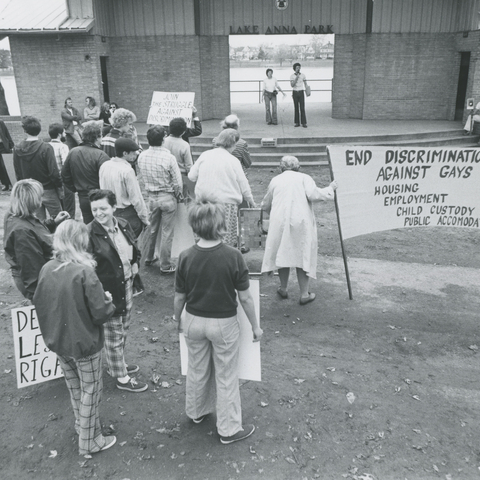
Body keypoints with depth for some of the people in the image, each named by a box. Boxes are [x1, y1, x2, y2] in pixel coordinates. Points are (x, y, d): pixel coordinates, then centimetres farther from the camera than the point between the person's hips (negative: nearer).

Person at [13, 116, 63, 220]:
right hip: (48, 190, -4)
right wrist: (60, 188, -5)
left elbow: (17, 173, 4)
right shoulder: (46, 148, -18)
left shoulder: (17, 149, -4)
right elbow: (54, 172, -17)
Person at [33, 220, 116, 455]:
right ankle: (89, 441, 27)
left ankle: (82, 424, 46)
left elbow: (39, 304, 4)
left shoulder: (46, 270, -8)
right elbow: (101, 313, -22)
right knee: (89, 392, 13)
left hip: (58, 341, 6)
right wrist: (108, 301, -2)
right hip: (84, 343, -6)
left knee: (74, 388, 26)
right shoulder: (84, 272, -26)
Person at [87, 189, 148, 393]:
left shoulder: (123, 225, -1)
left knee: (123, 329, 24)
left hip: (126, 285, 7)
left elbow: (134, 247, 17)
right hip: (107, 291, -7)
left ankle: (117, 364, 46)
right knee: (113, 335, 8)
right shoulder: (89, 233, -21)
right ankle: (121, 378, 25)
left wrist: (134, 263, 4)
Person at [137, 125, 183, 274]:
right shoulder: (169, 158, -21)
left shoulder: (141, 156, -7)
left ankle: (149, 258, 38)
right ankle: (165, 265, 14)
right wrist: (179, 196, 3)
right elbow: (177, 182, -15)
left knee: (152, 229, 23)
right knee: (167, 233, 6)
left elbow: (143, 177, 4)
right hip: (167, 198, -5)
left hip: (151, 197, 5)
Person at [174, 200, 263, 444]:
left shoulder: (185, 257, -13)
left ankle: (197, 412, 46)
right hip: (224, 323, -3)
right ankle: (229, 429, 26)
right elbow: (245, 298, -13)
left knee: (197, 370, 24)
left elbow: (179, 298, -3)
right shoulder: (233, 256, -21)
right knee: (226, 377, 13)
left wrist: (178, 320, 16)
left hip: (194, 321, 3)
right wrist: (255, 326, 0)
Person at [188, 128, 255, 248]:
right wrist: (250, 200, 15)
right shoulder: (233, 161, -6)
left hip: (204, 199, 4)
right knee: (226, 233, 4)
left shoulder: (205, 155, 3)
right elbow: (243, 183, 0)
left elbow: (191, 176, 5)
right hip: (225, 201, -4)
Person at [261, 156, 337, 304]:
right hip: (302, 223, -2)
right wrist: (330, 189, 3)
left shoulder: (276, 180, 11)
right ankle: (304, 294, 8)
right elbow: (314, 195, -13)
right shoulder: (304, 178, 2)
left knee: (283, 254, 15)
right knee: (303, 256, 5)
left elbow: (265, 205, 17)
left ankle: (283, 289, 26)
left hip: (280, 223, 2)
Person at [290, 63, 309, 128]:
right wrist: (296, 78, -23)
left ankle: (304, 123, -6)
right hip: (295, 93, 1)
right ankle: (297, 123, 8)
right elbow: (292, 85, -14)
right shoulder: (292, 76, -2)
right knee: (296, 108, 2)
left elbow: (306, 84, 2)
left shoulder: (303, 75, 0)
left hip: (301, 93, 0)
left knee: (302, 108, -7)